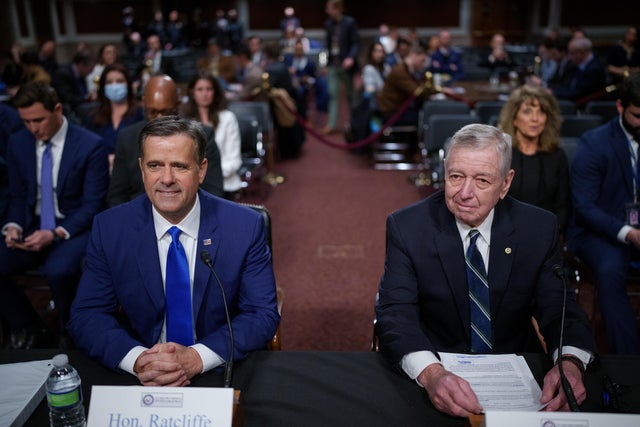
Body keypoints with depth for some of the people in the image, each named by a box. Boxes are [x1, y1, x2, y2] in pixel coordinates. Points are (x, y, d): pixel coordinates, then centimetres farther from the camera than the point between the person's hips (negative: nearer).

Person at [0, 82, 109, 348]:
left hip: (75, 228, -5)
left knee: (57, 271, -34)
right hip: (34, 227, 5)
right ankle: (30, 331, 6)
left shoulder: (90, 146, -11)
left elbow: (93, 205, -11)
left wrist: (56, 233, -24)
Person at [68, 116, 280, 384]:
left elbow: (263, 315, -7)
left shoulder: (245, 227, -8)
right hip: (141, 381, 1)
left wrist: (198, 357, -22)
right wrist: (136, 360, -22)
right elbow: (86, 316, -3)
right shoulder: (109, 229, -4)